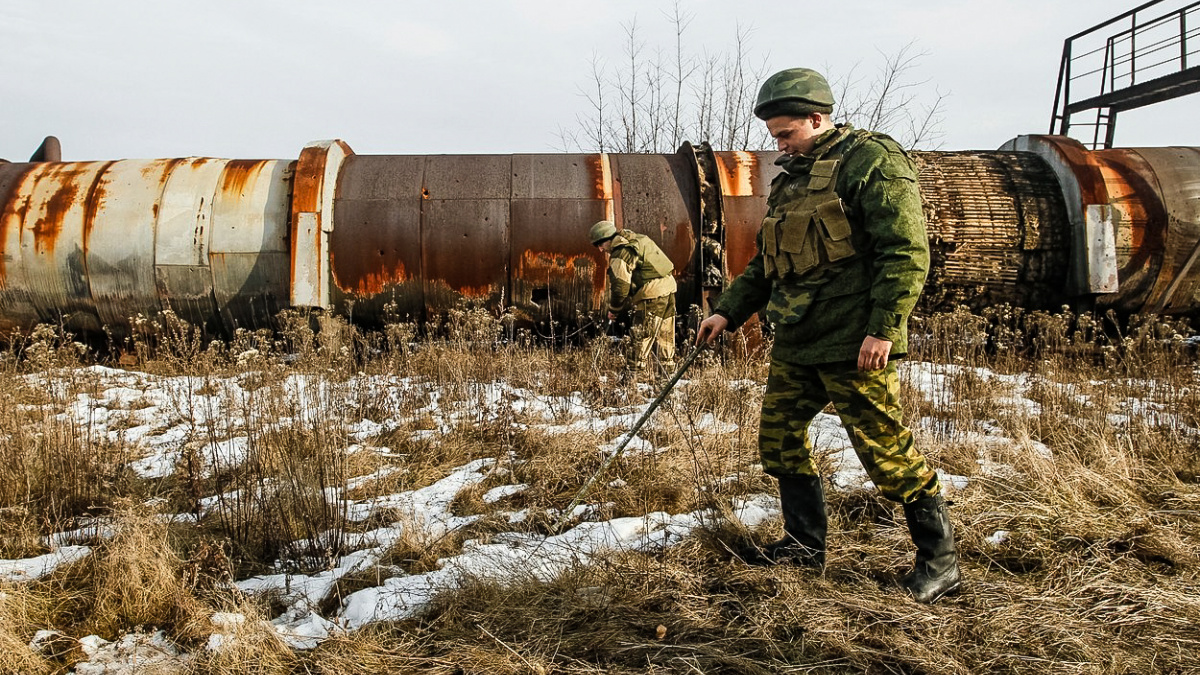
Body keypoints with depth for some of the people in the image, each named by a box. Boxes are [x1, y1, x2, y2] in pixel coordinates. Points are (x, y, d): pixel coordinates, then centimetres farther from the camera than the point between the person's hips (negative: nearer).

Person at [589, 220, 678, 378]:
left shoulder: (620, 254, -11)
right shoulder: (637, 239, 17)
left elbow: (620, 286, -14)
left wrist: (613, 310, 2)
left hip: (652, 295, -9)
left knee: (641, 339, -4)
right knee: (666, 338, 15)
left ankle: (631, 376, -1)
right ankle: (667, 374, 23)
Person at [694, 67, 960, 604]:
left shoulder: (873, 162, -7)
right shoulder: (793, 177, 19)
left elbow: (906, 251, -15)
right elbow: (765, 262, 24)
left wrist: (884, 328, -21)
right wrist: (727, 312, 17)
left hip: (853, 343, -9)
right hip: (796, 340, 9)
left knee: (887, 451, -5)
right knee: (779, 437, 12)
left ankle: (940, 559, 12)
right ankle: (806, 542, 27)